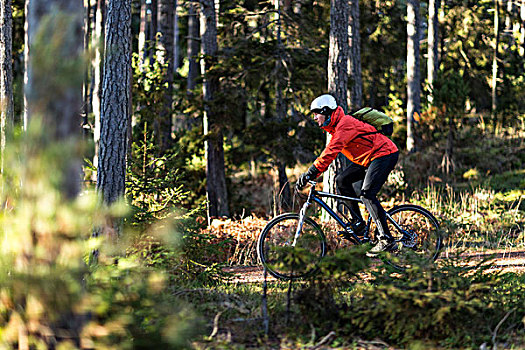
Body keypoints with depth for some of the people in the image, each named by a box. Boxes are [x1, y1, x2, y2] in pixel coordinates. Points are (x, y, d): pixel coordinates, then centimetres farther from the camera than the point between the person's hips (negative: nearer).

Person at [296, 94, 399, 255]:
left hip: (384, 154, -10)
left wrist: (310, 173, -37)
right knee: (342, 180, 3)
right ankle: (357, 222, 6)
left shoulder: (345, 124, -23)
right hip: (368, 159, 10)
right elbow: (329, 151, 18)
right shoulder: (335, 126, 10)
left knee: (366, 193, -21)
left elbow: (331, 152, -32)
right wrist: (310, 173, 11)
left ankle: (385, 238, -20)